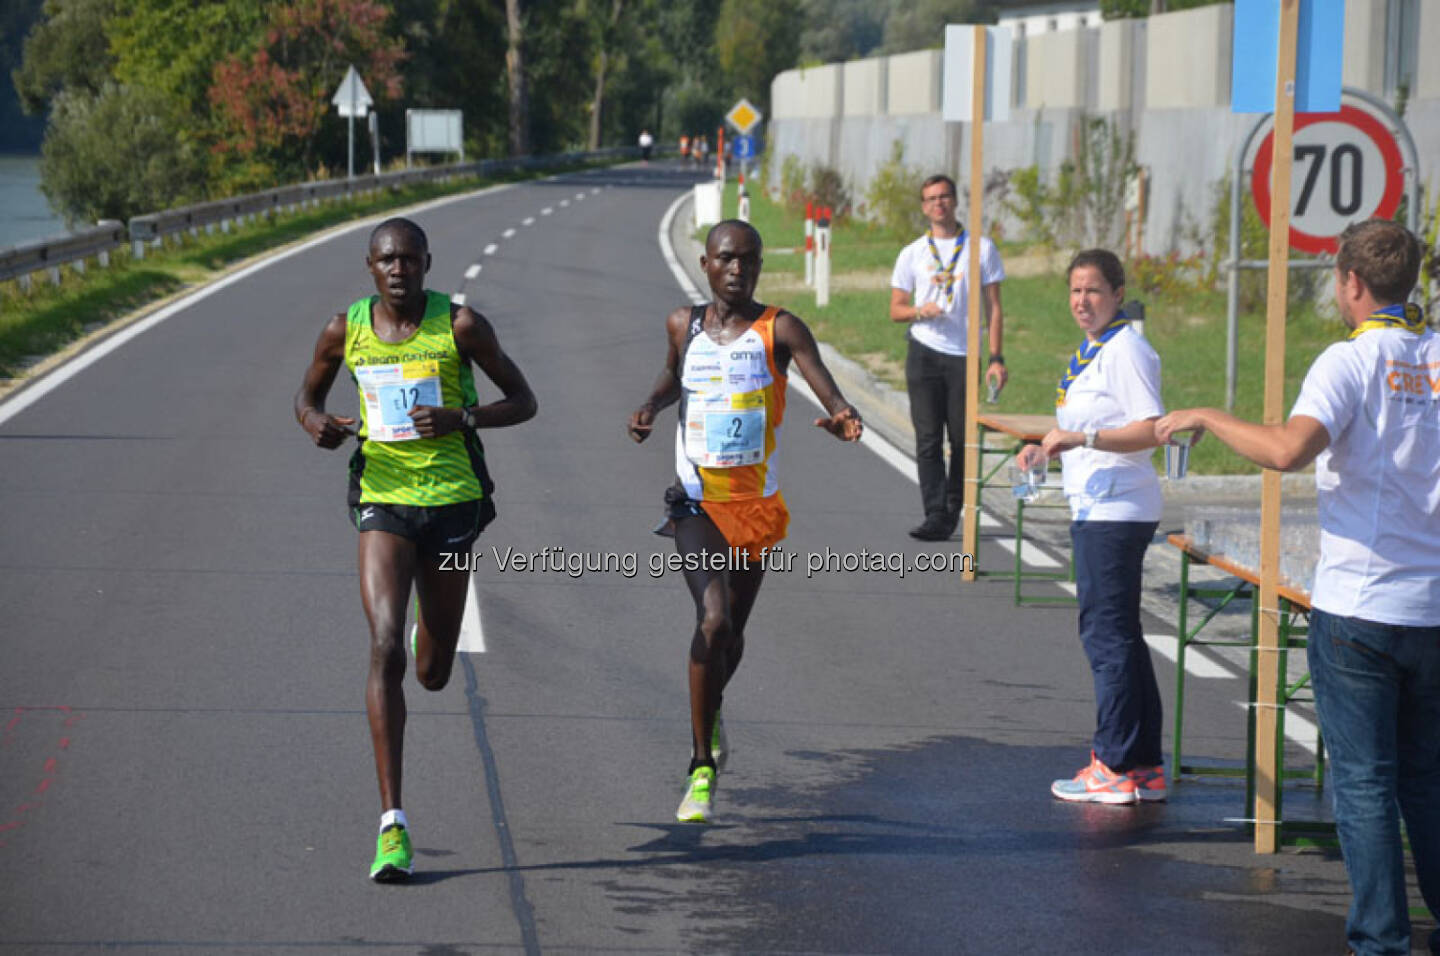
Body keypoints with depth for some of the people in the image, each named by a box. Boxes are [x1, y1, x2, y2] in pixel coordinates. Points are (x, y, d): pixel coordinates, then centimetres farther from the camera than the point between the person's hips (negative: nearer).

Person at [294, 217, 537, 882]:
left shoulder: (460, 324, -7)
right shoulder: (345, 329, -1)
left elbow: (524, 401, -1)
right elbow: (306, 396, 15)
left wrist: (463, 417, -20)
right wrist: (315, 422, -10)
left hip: (452, 501, 0)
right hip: (383, 501, 0)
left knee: (433, 674, 11)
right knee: (385, 649, -19)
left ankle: (429, 630, 55)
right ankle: (392, 825, -20)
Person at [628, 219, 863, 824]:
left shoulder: (780, 330, -7)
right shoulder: (683, 325, 3)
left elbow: (826, 389, -22)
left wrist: (841, 415, -44)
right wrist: (651, 406, 5)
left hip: (758, 506, 1)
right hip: (696, 502, 0)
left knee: (732, 632, 15)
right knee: (713, 621, -21)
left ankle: (709, 713, 51)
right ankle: (702, 770, -12)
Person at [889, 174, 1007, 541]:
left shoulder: (981, 249, 6)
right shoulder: (912, 254, 10)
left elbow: (993, 307, 6)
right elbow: (895, 310, 12)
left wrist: (996, 358, -3)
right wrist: (920, 310, -11)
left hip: (965, 357, -1)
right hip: (924, 353, 1)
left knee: (962, 440, 1)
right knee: (928, 439, -7)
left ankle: (953, 509, 15)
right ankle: (936, 515, -9)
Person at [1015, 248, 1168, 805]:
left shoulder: (1126, 350, -13)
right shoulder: (1089, 352, 17)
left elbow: (1150, 430, -20)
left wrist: (1082, 438, -26)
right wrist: (1045, 451, 11)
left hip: (1116, 512, -11)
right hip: (1094, 508, 11)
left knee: (1106, 632, -8)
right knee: (1118, 635, 14)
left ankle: (1116, 768, -3)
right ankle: (1145, 768, 20)